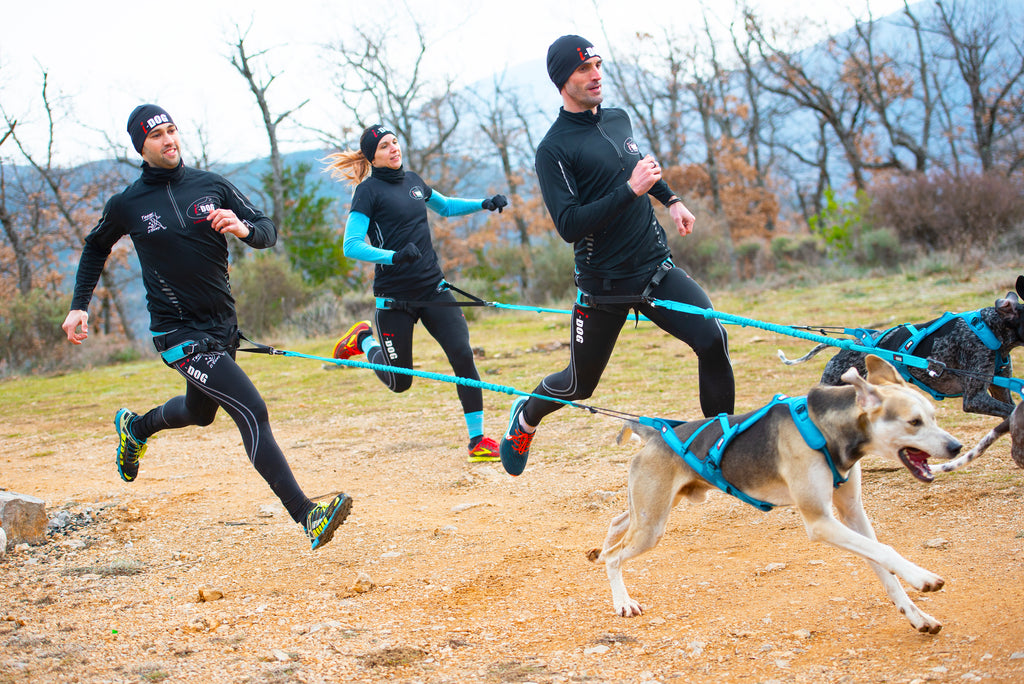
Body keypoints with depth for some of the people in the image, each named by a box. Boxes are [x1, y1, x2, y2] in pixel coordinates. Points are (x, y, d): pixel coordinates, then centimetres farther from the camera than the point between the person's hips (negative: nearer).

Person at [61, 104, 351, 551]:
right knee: (251, 410, -19)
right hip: (179, 334, -6)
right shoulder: (127, 204, -5)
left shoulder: (211, 186, 1)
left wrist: (244, 229, -22)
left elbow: (267, 231, 1)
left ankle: (136, 427, 60)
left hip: (222, 325, 6)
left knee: (199, 412, 28)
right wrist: (79, 306, 5)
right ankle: (307, 516, -21)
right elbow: (96, 248, 13)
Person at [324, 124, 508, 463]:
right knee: (399, 382, 5)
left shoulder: (412, 180, 11)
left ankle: (478, 439, -7)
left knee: (462, 354, -13)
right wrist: (394, 256, -32)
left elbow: (445, 206, 30)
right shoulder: (369, 190, -8)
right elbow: (352, 246, -17)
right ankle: (364, 339, 34)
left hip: (433, 289, 5)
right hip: (394, 297, -5)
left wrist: (483, 204, 13)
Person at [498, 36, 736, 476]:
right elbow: (568, 225, -23)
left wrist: (669, 199, 19)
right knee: (580, 384, 11)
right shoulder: (554, 150, -13)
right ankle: (525, 417, 43)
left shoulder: (619, 120, 8)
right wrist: (630, 190, -26)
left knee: (713, 340, -17)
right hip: (604, 287, -5)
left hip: (657, 269, 5)